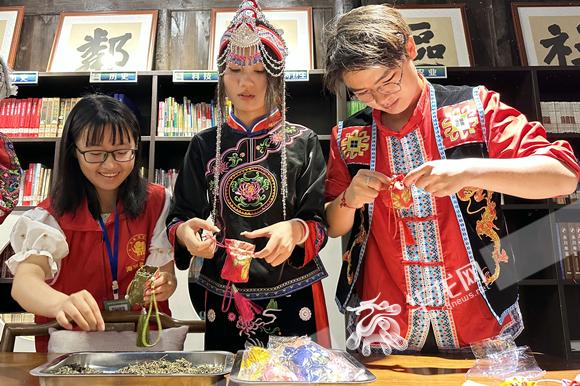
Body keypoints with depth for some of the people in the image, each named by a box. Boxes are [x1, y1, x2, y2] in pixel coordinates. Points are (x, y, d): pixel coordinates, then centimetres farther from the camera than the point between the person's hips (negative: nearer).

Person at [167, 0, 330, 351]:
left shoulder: (302, 142, -3)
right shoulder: (205, 145, 3)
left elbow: (319, 221, -4)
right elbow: (179, 216, 3)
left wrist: (296, 230, -26)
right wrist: (185, 231, -19)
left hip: (293, 296, -1)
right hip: (224, 296, 2)